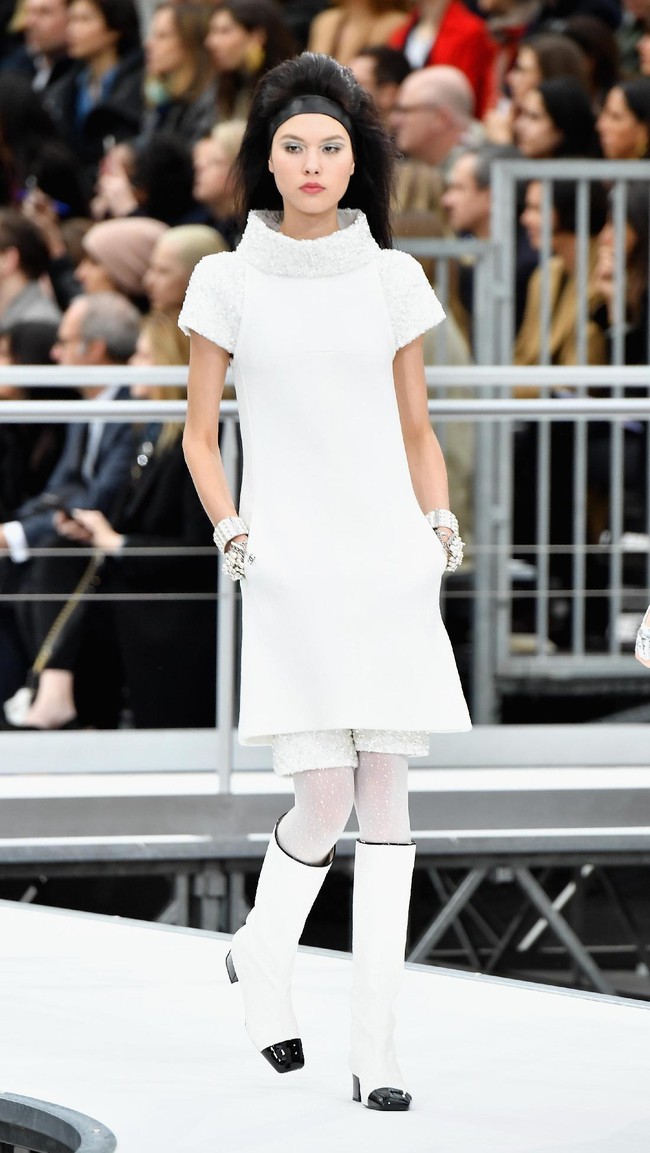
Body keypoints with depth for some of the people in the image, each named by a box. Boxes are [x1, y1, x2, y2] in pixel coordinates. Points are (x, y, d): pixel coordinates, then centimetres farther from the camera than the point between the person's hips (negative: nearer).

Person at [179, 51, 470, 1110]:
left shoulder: (394, 280, 8)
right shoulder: (228, 283, 4)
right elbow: (200, 434, 9)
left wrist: (441, 528, 4)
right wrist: (233, 536, -3)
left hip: (391, 559, 2)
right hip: (289, 568, -2)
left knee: (386, 789, -2)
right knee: (324, 797, -10)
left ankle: (375, 1048, 0)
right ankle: (263, 955, 21)